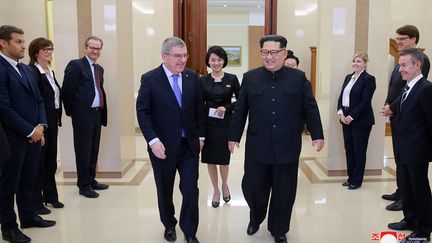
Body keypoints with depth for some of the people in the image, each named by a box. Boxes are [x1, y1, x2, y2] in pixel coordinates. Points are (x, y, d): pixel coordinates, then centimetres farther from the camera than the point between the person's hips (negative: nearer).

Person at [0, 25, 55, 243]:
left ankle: (28, 216, 32)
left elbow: (38, 100, 15)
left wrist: (41, 126, 0)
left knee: (29, 179, 17)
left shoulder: (26, 70, 13)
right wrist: (30, 130, -14)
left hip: (33, 135, 7)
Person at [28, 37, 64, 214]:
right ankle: (37, 201, 13)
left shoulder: (50, 72, 13)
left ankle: (50, 196, 28)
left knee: (51, 161, 15)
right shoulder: (32, 72, -13)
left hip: (52, 122, 8)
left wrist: (57, 121, 10)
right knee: (39, 161, 2)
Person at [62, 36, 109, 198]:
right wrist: (71, 111, -4)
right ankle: (84, 186, 12)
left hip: (97, 114, 7)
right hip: (83, 115, -7)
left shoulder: (99, 69, 15)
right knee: (83, 152, 2)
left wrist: (102, 112, 9)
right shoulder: (75, 65, -9)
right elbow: (67, 90, -11)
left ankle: (91, 181, 27)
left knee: (94, 151, 14)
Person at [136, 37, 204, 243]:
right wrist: (153, 141, -20)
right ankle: (169, 225, 37)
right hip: (163, 146, -2)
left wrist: (200, 135, 9)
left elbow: (198, 108, 9)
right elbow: (142, 112, -11)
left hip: (190, 145, 2)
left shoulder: (192, 77, 2)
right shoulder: (150, 79, -9)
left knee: (191, 190, 1)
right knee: (165, 190, 14)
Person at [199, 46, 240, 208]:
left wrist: (226, 108, -15)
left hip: (226, 124, -1)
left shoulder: (232, 79, -2)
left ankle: (225, 185, 35)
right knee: (210, 158, 6)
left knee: (223, 158, 6)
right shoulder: (202, 81, 0)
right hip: (208, 124, 1)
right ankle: (216, 190, 26)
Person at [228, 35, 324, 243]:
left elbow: (310, 109, 4)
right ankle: (255, 219, 38)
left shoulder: (298, 78, 3)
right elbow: (240, 110, 7)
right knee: (252, 187, 8)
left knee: (284, 191, 9)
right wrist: (234, 136, 6)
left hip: (287, 147, 0)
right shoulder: (250, 78, 5)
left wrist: (317, 135, 1)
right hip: (257, 146, 1)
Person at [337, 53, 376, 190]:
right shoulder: (348, 77, 13)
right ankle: (351, 177, 23)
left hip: (360, 120, -7)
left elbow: (365, 102, -15)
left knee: (359, 151, 3)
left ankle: (357, 181, 13)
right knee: (348, 149, 11)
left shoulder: (369, 79, -8)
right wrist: (340, 113, -4)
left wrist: (351, 116, -16)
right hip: (346, 118, 7)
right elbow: (341, 96, 10)